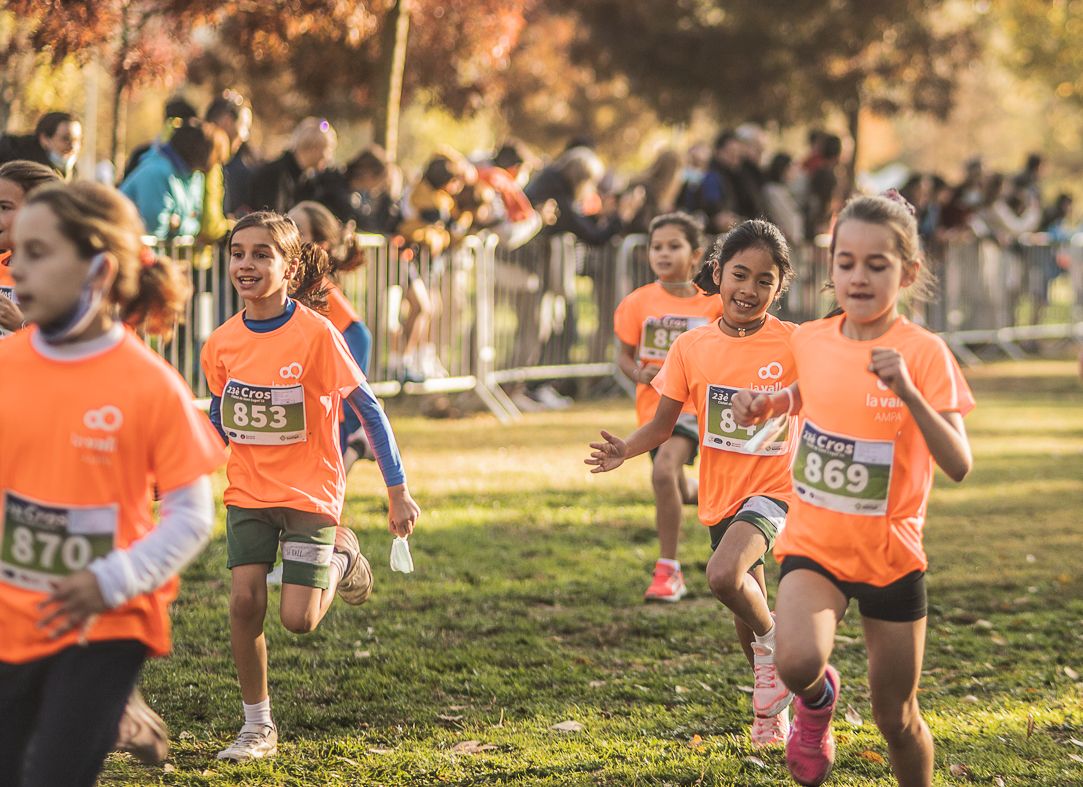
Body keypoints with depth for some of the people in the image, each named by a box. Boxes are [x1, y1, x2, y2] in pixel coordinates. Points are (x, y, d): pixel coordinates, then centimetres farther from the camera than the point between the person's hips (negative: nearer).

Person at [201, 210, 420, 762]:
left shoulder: (315, 334, -17)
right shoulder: (222, 344, -3)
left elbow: (368, 409, -11)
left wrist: (398, 492, -11)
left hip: (309, 492, -4)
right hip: (248, 491, 4)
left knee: (298, 620, -9)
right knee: (245, 602, -7)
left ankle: (340, 560, 25)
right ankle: (257, 727, 10)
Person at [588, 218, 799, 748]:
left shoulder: (792, 346, -11)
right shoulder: (692, 347, -3)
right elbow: (663, 424, 0)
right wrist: (624, 450, -17)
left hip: (771, 489, -4)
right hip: (720, 496, 4)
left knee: (724, 575, -30)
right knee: (747, 613, 17)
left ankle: (773, 644, -1)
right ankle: (772, 710, 39)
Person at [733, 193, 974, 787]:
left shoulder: (924, 353, -13)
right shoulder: (810, 341, -2)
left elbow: (958, 465, -22)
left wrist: (908, 393, -34)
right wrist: (767, 404, 2)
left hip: (892, 556, -1)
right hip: (813, 545, 2)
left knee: (896, 720, 7)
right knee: (798, 662, -27)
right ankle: (818, 697, 8)